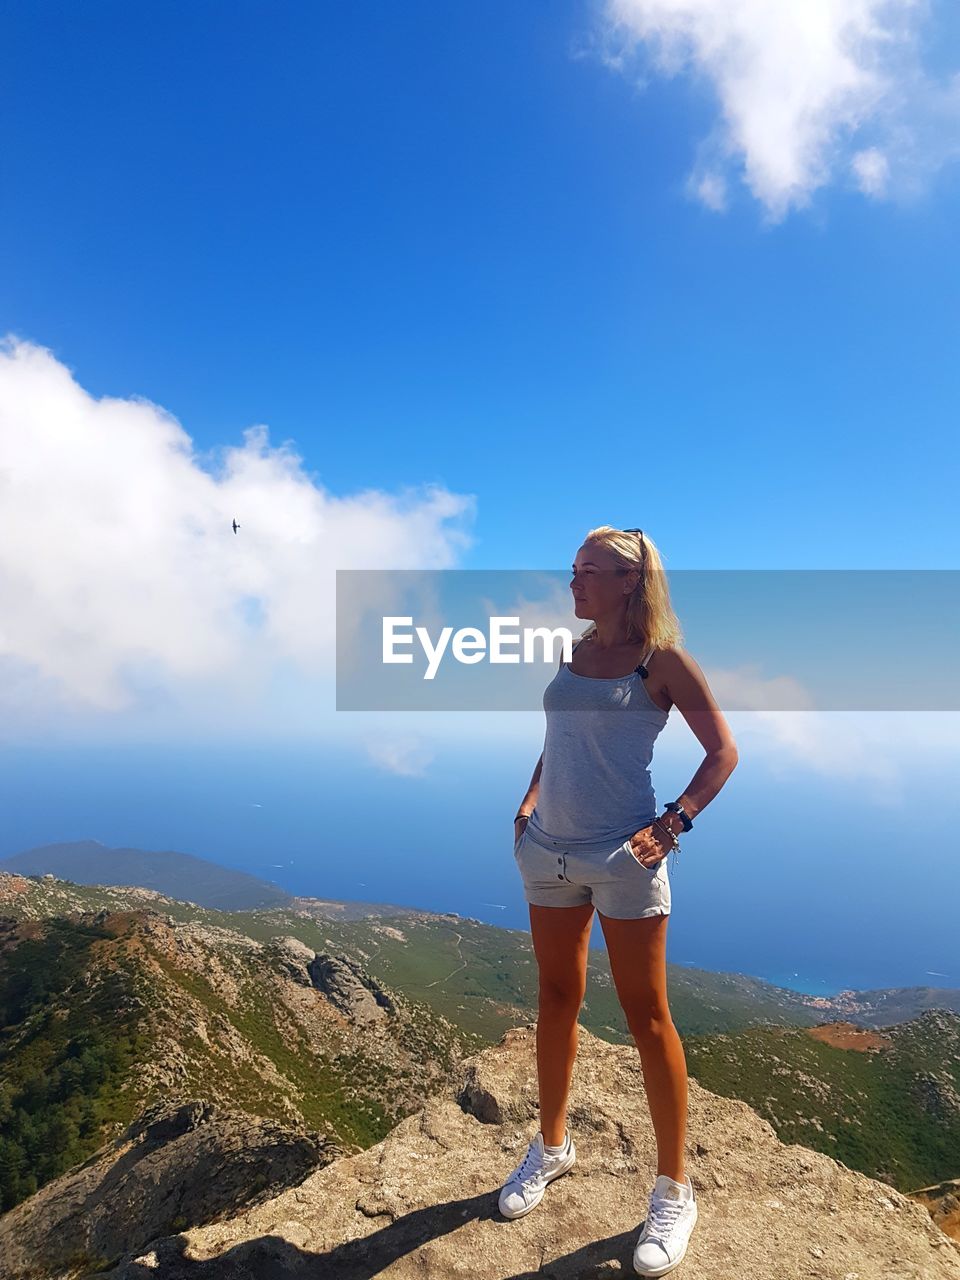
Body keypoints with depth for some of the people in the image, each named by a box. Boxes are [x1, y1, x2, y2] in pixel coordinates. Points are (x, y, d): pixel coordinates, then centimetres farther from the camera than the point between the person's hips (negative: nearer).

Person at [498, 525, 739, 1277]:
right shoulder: (573, 655, 8)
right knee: (556, 1001, 18)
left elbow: (723, 750, -6)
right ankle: (552, 1146, 39)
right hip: (549, 851, 6)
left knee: (646, 1017, 6)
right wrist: (530, 801, 8)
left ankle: (674, 1191, 26)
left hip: (622, 858, -6)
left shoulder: (660, 659, -8)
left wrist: (672, 824, -14)